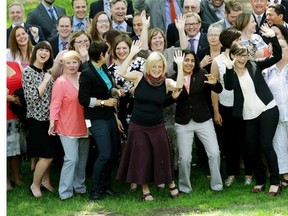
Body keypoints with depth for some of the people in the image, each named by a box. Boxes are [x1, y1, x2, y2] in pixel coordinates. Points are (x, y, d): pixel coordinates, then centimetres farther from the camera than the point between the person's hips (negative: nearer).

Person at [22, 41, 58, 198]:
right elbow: (32, 96, -17)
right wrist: (46, 80, -13)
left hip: (49, 117, 7)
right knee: (47, 155, -6)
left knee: (49, 154, 11)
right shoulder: (28, 71, -10)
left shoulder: (48, 72, 10)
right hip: (37, 119, -7)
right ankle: (35, 185, 10)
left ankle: (45, 181, 26)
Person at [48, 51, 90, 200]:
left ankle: (80, 186, 28)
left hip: (83, 125, 6)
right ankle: (65, 192, -5)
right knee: (71, 159, -11)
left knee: (82, 159, 14)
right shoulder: (60, 82, -13)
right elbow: (55, 103, -16)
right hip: (67, 127, -6)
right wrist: (52, 121, -24)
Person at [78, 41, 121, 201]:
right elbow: (83, 99, -17)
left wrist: (116, 117, 19)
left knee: (115, 152, 9)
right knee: (105, 154, -12)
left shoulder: (104, 70, 8)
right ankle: (95, 190, 2)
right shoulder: (87, 74, -15)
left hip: (109, 117, 8)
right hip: (97, 120, -8)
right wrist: (104, 102, -14)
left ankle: (106, 185, 24)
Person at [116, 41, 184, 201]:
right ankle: (145, 190, 20)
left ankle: (171, 184, 29)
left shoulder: (166, 82, -5)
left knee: (162, 155, 8)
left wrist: (180, 65, -28)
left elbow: (179, 85, -24)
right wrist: (132, 55, -27)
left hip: (157, 126, 1)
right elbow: (122, 73, -22)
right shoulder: (139, 77, -7)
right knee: (141, 158, 7)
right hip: (137, 126, 0)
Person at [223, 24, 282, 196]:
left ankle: (275, 182, 1)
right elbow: (229, 86, -18)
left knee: (266, 145, -8)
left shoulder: (254, 65, 2)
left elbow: (277, 56, -5)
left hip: (267, 110, -2)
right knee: (252, 150, 5)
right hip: (248, 116, 2)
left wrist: (273, 38, -17)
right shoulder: (230, 72, 3)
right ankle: (260, 181, 23)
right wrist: (229, 68, -27)